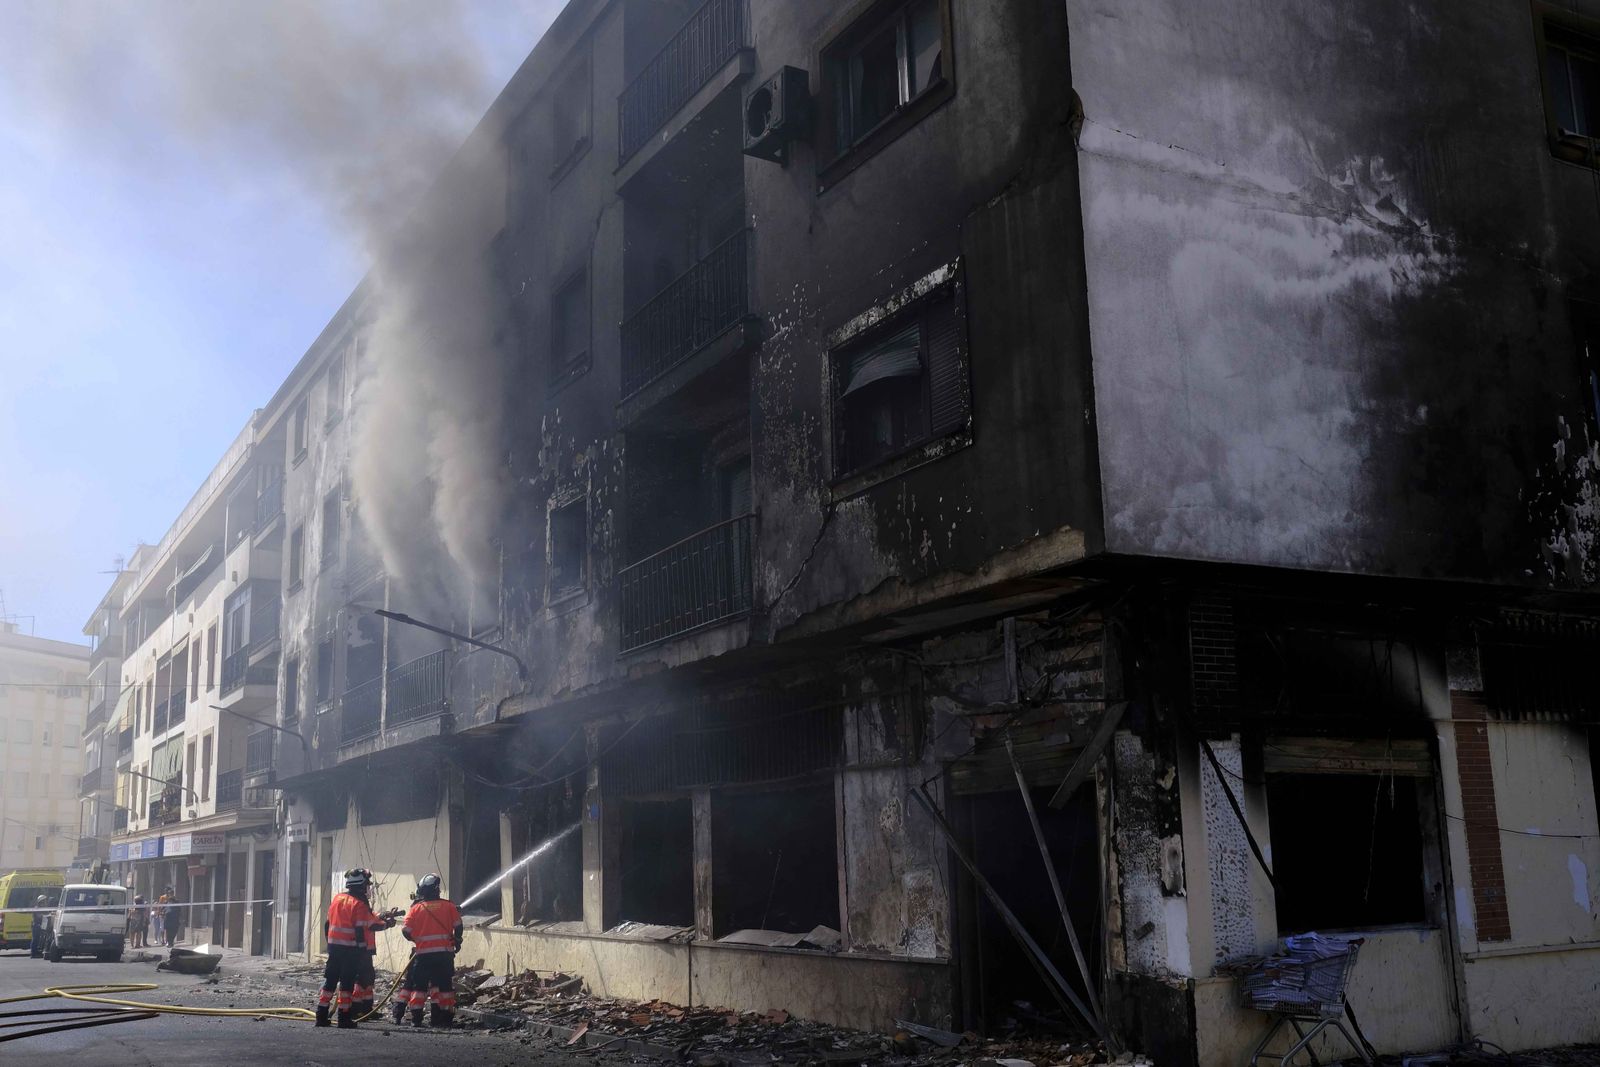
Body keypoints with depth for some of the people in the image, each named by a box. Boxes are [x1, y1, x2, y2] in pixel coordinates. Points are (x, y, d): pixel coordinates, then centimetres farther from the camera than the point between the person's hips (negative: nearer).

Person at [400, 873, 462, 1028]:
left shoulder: (416, 908, -2)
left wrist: (415, 939, 14)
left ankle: (416, 1018, 4)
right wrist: (457, 941, 17)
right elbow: (458, 926, 1)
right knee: (444, 985, 8)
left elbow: (406, 931, -6)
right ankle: (445, 1016, 8)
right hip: (444, 953, 1)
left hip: (423, 953, 0)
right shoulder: (449, 906, 1)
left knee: (419, 986, 8)